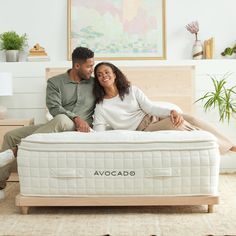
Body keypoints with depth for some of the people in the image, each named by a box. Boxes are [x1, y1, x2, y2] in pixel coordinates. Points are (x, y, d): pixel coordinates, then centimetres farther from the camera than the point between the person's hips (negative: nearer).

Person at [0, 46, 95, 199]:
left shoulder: (95, 83, 9)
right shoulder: (55, 82, 5)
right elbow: (54, 108, -10)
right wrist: (75, 117, -23)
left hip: (80, 129, -2)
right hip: (55, 127, 3)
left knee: (61, 119, -39)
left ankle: (14, 152, -35)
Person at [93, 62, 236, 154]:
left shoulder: (132, 90, 6)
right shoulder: (101, 107, -3)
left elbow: (150, 107, -2)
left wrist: (172, 112, -19)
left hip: (154, 118, 5)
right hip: (144, 129, -4)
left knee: (190, 119, -18)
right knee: (177, 124, -29)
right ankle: (217, 146, -19)